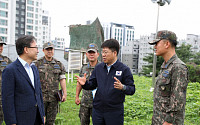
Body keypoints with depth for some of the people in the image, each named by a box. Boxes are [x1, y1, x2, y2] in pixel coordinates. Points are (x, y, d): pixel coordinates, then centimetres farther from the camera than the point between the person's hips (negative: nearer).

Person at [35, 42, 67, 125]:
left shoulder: (59, 64, 9)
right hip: (41, 96, -2)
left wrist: (65, 93, 2)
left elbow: (62, 79, 8)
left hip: (54, 97, 2)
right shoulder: (38, 64, 1)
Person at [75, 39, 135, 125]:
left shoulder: (124, 69, -6)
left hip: (115, 112, -4)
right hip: (97, 111, 4)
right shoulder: (98, 68, 8)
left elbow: (132, 89, -8)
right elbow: (93, 85, 13)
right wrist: (85, 83, -8)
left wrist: (122, 87, -28)